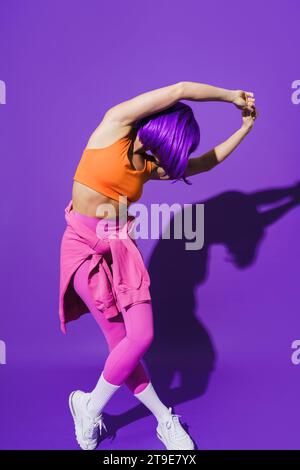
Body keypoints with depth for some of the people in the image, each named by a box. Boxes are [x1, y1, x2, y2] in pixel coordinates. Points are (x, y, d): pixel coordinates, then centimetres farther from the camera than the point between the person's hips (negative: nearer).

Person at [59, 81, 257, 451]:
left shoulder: (150, 164, 10)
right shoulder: (115, 123, -5)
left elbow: (207, 161, 21)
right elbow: (180, 90, -9)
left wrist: (245, 127, 27)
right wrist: (231, 96, 5)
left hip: (122, 247, 6)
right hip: (84, 247, -5)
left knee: (141, 337, -6)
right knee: (124, 342, -5)